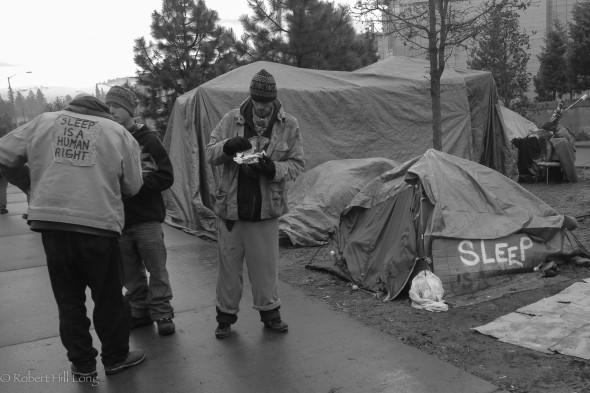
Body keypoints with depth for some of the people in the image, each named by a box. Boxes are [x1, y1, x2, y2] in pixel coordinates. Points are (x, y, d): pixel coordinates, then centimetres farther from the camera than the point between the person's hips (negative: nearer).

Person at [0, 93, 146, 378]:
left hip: (51, 221, 3)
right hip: (99, 224, -2)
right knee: (108, 297, 15)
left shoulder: (43, 122, 7)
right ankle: (115, 358, 29)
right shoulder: (118, 132, 1)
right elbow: (132, 187, 4)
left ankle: (82, 364, 28)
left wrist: (34, 187, 22)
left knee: (68, 298, 16)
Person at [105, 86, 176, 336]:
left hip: (147, 218, -3)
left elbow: (166, 177, -7)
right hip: (118, 220, 3)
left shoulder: (147, 139, -4)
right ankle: (140, 310, 30)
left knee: (156, 269, 4)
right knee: (130, 272, 13)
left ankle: (161, 313, 18)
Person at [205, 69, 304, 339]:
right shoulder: (231, 119, 1)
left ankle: (269, 311, 31)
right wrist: (227, 146, -20)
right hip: (230, 206, 1)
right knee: (229, 263, 10)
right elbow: (210, 154, 2)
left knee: (265, 264, 10)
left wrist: (274, 169, -20)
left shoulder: (289, 125, 0)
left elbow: (296, 164, 0)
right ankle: (226, 314, 28)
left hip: (266, 210, 0)